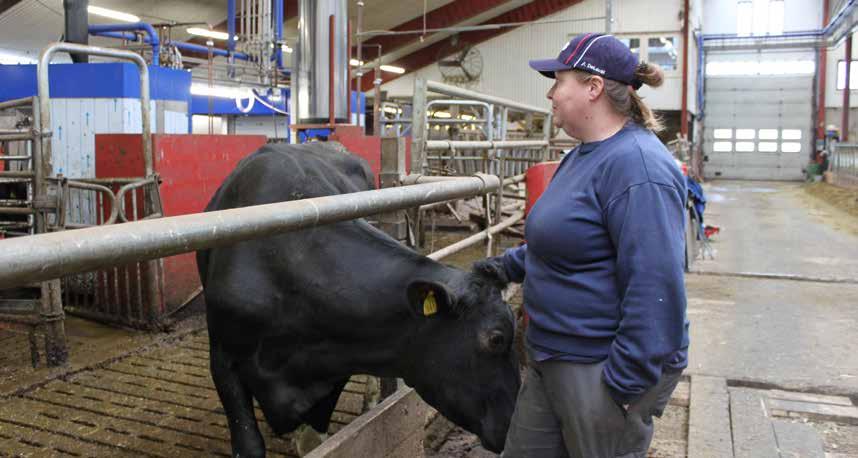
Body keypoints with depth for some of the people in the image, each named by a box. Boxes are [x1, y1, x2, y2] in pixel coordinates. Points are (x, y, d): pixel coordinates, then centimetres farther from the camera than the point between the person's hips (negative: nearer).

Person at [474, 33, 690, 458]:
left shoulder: (636, 164, -21)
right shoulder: (583, 155, 11)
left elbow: (654, 287, -26)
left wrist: (625, 386, -23)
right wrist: (511, 264, 13)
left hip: (604, 369, -10)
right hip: (553, 359, 10)